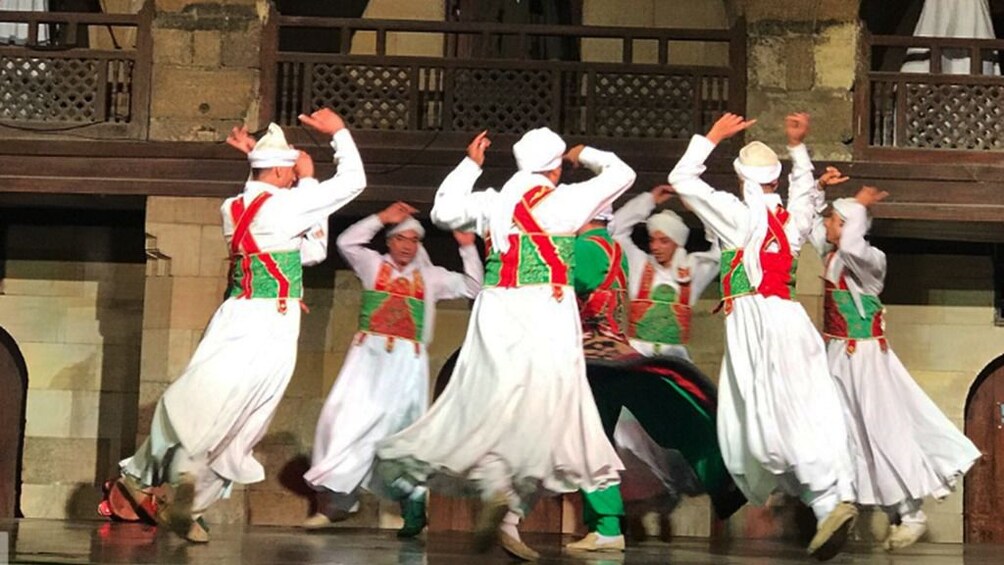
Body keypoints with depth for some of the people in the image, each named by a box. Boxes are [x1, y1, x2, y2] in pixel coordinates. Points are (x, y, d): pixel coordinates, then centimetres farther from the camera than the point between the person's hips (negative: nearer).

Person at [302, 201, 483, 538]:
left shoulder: (431, 276, 15)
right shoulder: (374, 265, 13)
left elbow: (472, 287, 13)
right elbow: (347, 242, 1)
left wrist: (467, 248, 5)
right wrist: (381, 219, -2)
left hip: (406, 360, 0)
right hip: (368, 354, 0)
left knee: (404, 428, -3)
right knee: (346, 416, -8)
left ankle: (413, 504, -2)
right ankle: (337, 497, -5)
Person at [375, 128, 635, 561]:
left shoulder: (493, 202, 7)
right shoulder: (568, 199, 2)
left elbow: (443, 212, 24)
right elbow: (622, 172, 16)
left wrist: (470, 165, 31)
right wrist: (583, 155, 32)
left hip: (500, 313, 2)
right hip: (550, 313, -2)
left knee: (496, 400, 4)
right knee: (542, 405, 1)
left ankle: (494, 484, -23)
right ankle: (509, 516, -5)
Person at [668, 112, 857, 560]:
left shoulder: (741, 214, -1)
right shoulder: (795, 218, 15)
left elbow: (681, 179, 3)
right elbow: (804, 188, 41)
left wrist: (713, 137, 12)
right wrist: (797, 146, 38)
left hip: (755, 319, -7)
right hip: (787, 317, 7)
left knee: (782, 416, -15)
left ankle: (830, 500, -27)